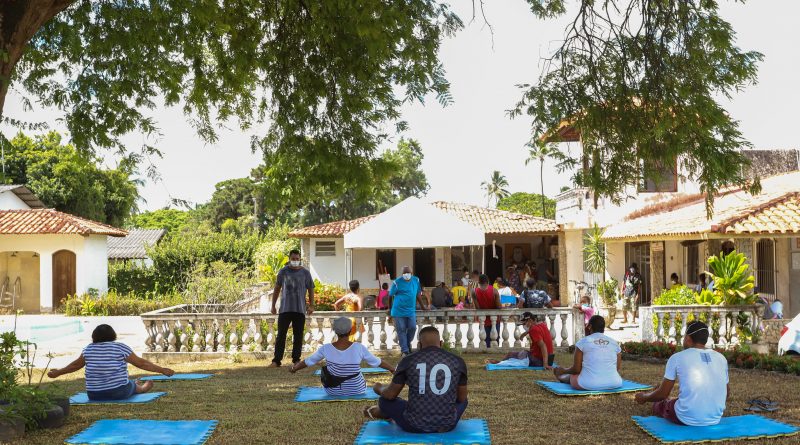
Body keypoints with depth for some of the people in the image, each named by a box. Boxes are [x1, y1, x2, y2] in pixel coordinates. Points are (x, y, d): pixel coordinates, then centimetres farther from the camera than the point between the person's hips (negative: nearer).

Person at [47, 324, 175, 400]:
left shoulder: (89, 349, 0)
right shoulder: (120, 348, -10)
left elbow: (76, 364, 13)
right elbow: (141, 363, -9)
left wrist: (58, 373, 30)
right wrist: (162, 370, -3)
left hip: (94, 395, 4)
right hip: (119, 393, -4)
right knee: (133, 385, 29)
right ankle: (142, 388, 59)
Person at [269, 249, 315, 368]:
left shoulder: (305, 272, 4)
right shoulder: (283, 271, 5)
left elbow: (310, 290, 8)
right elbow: (277, 289, 10)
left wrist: (311, 305, -1)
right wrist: (273, 305, 8)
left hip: (300, 309, 0)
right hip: (285, 308, 0)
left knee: (298, 336, 5)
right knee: (281, 335, -2)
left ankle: (296, 359, 14)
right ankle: (276, 360, 0)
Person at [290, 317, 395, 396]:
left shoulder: (326, 349, -17)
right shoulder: (359, 348, -20)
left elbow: (308, 362, -2)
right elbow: (377, 362, -8)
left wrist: (294, 368, 18)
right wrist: (392, 369, 10)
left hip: (332, 391, 0)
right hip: (356, 391, 0)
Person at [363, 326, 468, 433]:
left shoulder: (408, 361, -5)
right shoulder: (458, 361, -2)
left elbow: (390, 395, 3)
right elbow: (461, 398, 8)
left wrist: (379, 389, 26)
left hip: (415, 425, -1)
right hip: (447, 426, 2)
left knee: (385, 400, 26)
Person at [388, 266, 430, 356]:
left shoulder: (416, 280, 5)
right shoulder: (397, 282, -8)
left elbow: (418, 294, 17)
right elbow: (390, 296, 1)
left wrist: (423, 306, 18)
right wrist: (390, 310, 8)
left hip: (411, 310, 3)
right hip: (399, 311, -3)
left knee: (412, 328, 0)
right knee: (401, 330, 1)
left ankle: (408, 344, 27)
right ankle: (405, 351, 9)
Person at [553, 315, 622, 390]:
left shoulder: (582, 342, -5)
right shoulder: (615, 343, 5)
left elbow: (576, 369, -3)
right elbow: (617, 368, 11)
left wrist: (563, 371, 16)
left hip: (588, 385, -4)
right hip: (614, 384, 4)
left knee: (573, 376, 29)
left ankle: (561, 378, 64)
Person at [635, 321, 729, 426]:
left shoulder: (677, 358, -6)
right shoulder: (721, 358, 5)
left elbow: (662, 394, -2)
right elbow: (726, 392, 17)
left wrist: (644, 397, 18)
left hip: (687, 419, -5)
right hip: (715, 419, 5)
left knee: (659, 404, 26)